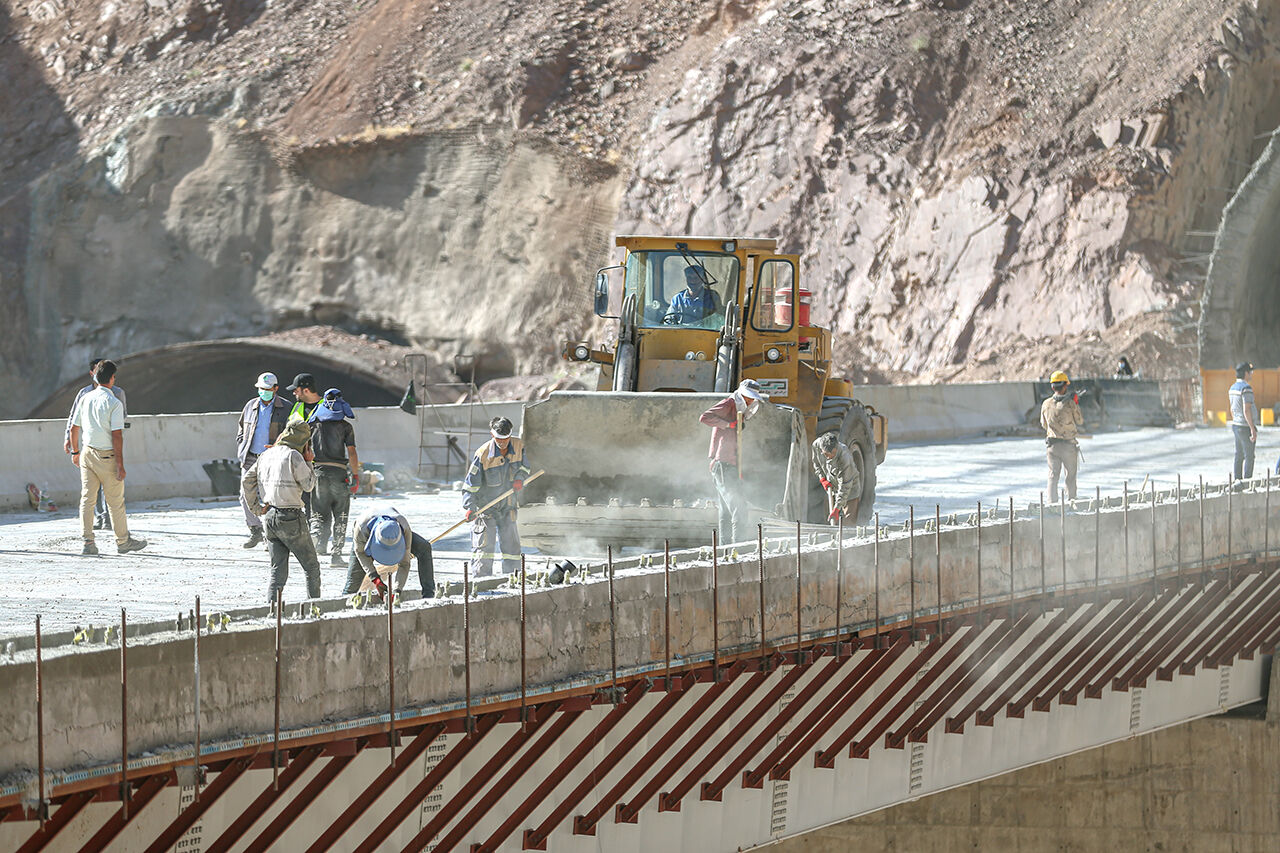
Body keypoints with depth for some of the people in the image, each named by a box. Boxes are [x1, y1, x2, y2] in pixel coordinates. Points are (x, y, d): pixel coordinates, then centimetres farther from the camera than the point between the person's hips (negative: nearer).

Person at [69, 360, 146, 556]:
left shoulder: (85, 399, 3)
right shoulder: (114, 403, -14)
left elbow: (74, 428, 10)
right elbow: (117, 436, -17)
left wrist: (75, 451, 24)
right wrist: (120, 464, -14)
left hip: (87, 453, 5)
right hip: (107, 455, -5)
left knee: (87, 498, 5)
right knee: (115, 501, 8)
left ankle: (88, 542, -2)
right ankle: (123, 541, 20)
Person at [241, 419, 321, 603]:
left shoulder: (266, 455, 10)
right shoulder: (293, 456, -12)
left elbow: (247, 481, 11)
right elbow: (308, 485, -6)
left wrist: (256, 508, 13)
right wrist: (308, 462, 5)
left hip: (269, 518, 7)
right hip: (291, 518, -7)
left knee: (278, 571, 10)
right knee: (311, 566, 7)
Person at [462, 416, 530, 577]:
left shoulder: (518, 447, -4)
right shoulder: (483, 454, -18)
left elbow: (524, 467, 14)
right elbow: (471, 482, -17)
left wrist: (519, 478, -9)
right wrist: (470, 507, -26)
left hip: (507, 507, 5)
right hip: (485, 507, -5)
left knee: (511, 544, 9)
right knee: (484, 545, -9)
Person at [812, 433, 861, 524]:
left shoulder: (845, 458, -38)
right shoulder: (816, 445, -22)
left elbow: (845, 486, -32)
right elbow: (816, 463, 4)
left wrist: (837, 508, -32)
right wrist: (822, 479, -4)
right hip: (832, 488, 5)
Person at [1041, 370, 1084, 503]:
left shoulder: (1046, 404, -4)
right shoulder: (1070, 404, -15)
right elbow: (1080, 421, -2)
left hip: (1052, 444, 3)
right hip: (1069, 445, -3)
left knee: (1053, 475, 9)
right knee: (1071, 476, 10)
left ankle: (1052, 502, 6)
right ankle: (1071, 501, 12)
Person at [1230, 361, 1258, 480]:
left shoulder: (1233, 388, 11)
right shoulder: (1246, 388, -18)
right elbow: (1246, 410, -23)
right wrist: (1253, 429, -21)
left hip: (1236, 426, 9)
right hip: (1246, 427, -9)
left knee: (1239, 457, 11)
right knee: (1249, 457, -6)